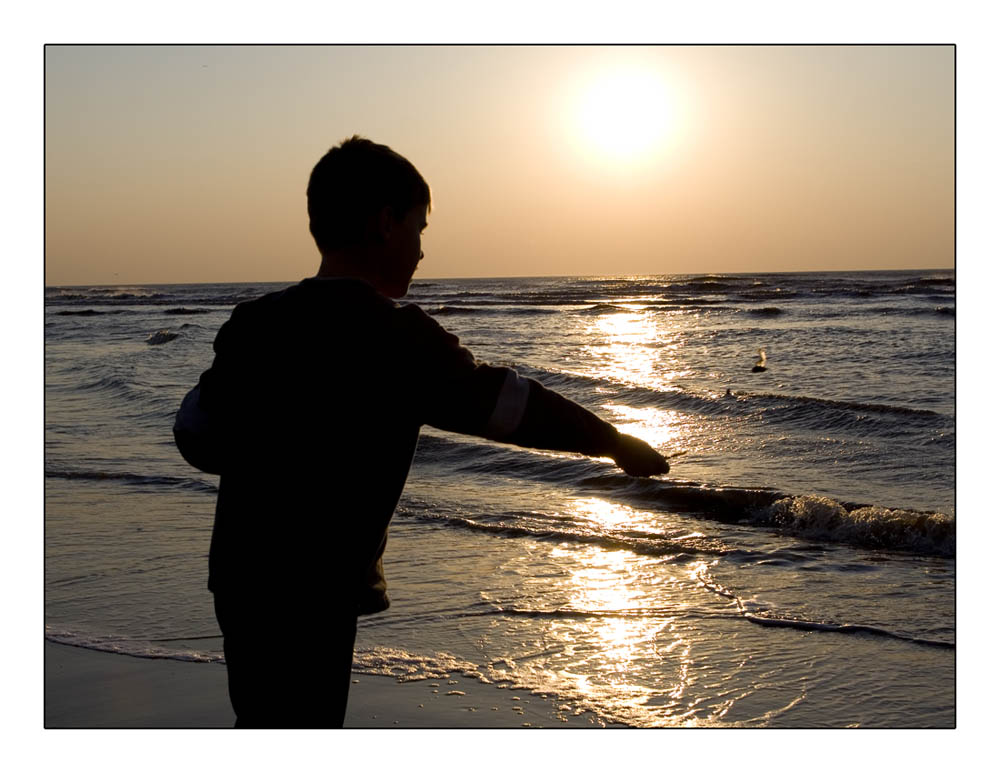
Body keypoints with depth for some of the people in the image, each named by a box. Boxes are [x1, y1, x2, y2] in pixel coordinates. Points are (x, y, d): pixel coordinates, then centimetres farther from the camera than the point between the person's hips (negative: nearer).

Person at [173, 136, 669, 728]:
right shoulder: (397, 338, -16)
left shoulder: (252, 325, 1)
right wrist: (614, 440, 6)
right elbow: (511, 403, -8)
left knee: (266, 726, 23)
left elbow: (194, 435, 7)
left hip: (241, 583, 7)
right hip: (313, 597, -7)